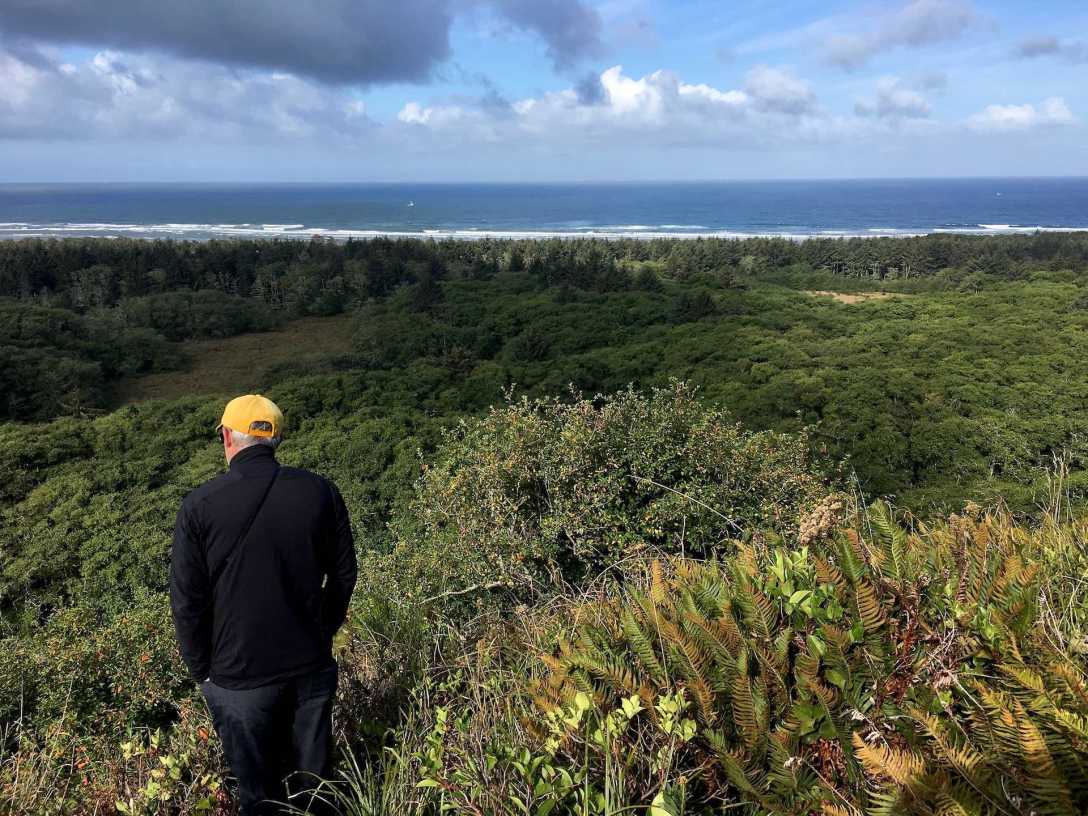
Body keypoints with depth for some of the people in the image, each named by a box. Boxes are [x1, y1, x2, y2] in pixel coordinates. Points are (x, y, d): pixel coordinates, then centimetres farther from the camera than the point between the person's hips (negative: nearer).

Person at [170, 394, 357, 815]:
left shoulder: (199, 505, -13)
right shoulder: (320, 491, -7)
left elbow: (186, 601, -8)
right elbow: (344, 574, 3)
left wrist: (203, 671, 6)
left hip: (240, 680, -2)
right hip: (313, 670, 2)